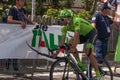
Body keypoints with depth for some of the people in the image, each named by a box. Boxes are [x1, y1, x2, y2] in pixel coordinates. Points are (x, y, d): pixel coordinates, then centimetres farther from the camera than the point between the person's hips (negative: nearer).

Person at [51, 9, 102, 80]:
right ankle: (80, 65, -9)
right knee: (70, 43, -17)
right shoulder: (65, 27, -11)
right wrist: (56, 53, -17)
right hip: (83, 34, 7)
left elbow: (76, 35, -43)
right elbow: (62, 41, -11)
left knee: (88, 52, -24)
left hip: (91, 32, -7)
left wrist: (73, 48, -53)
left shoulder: (76, 21, -33)